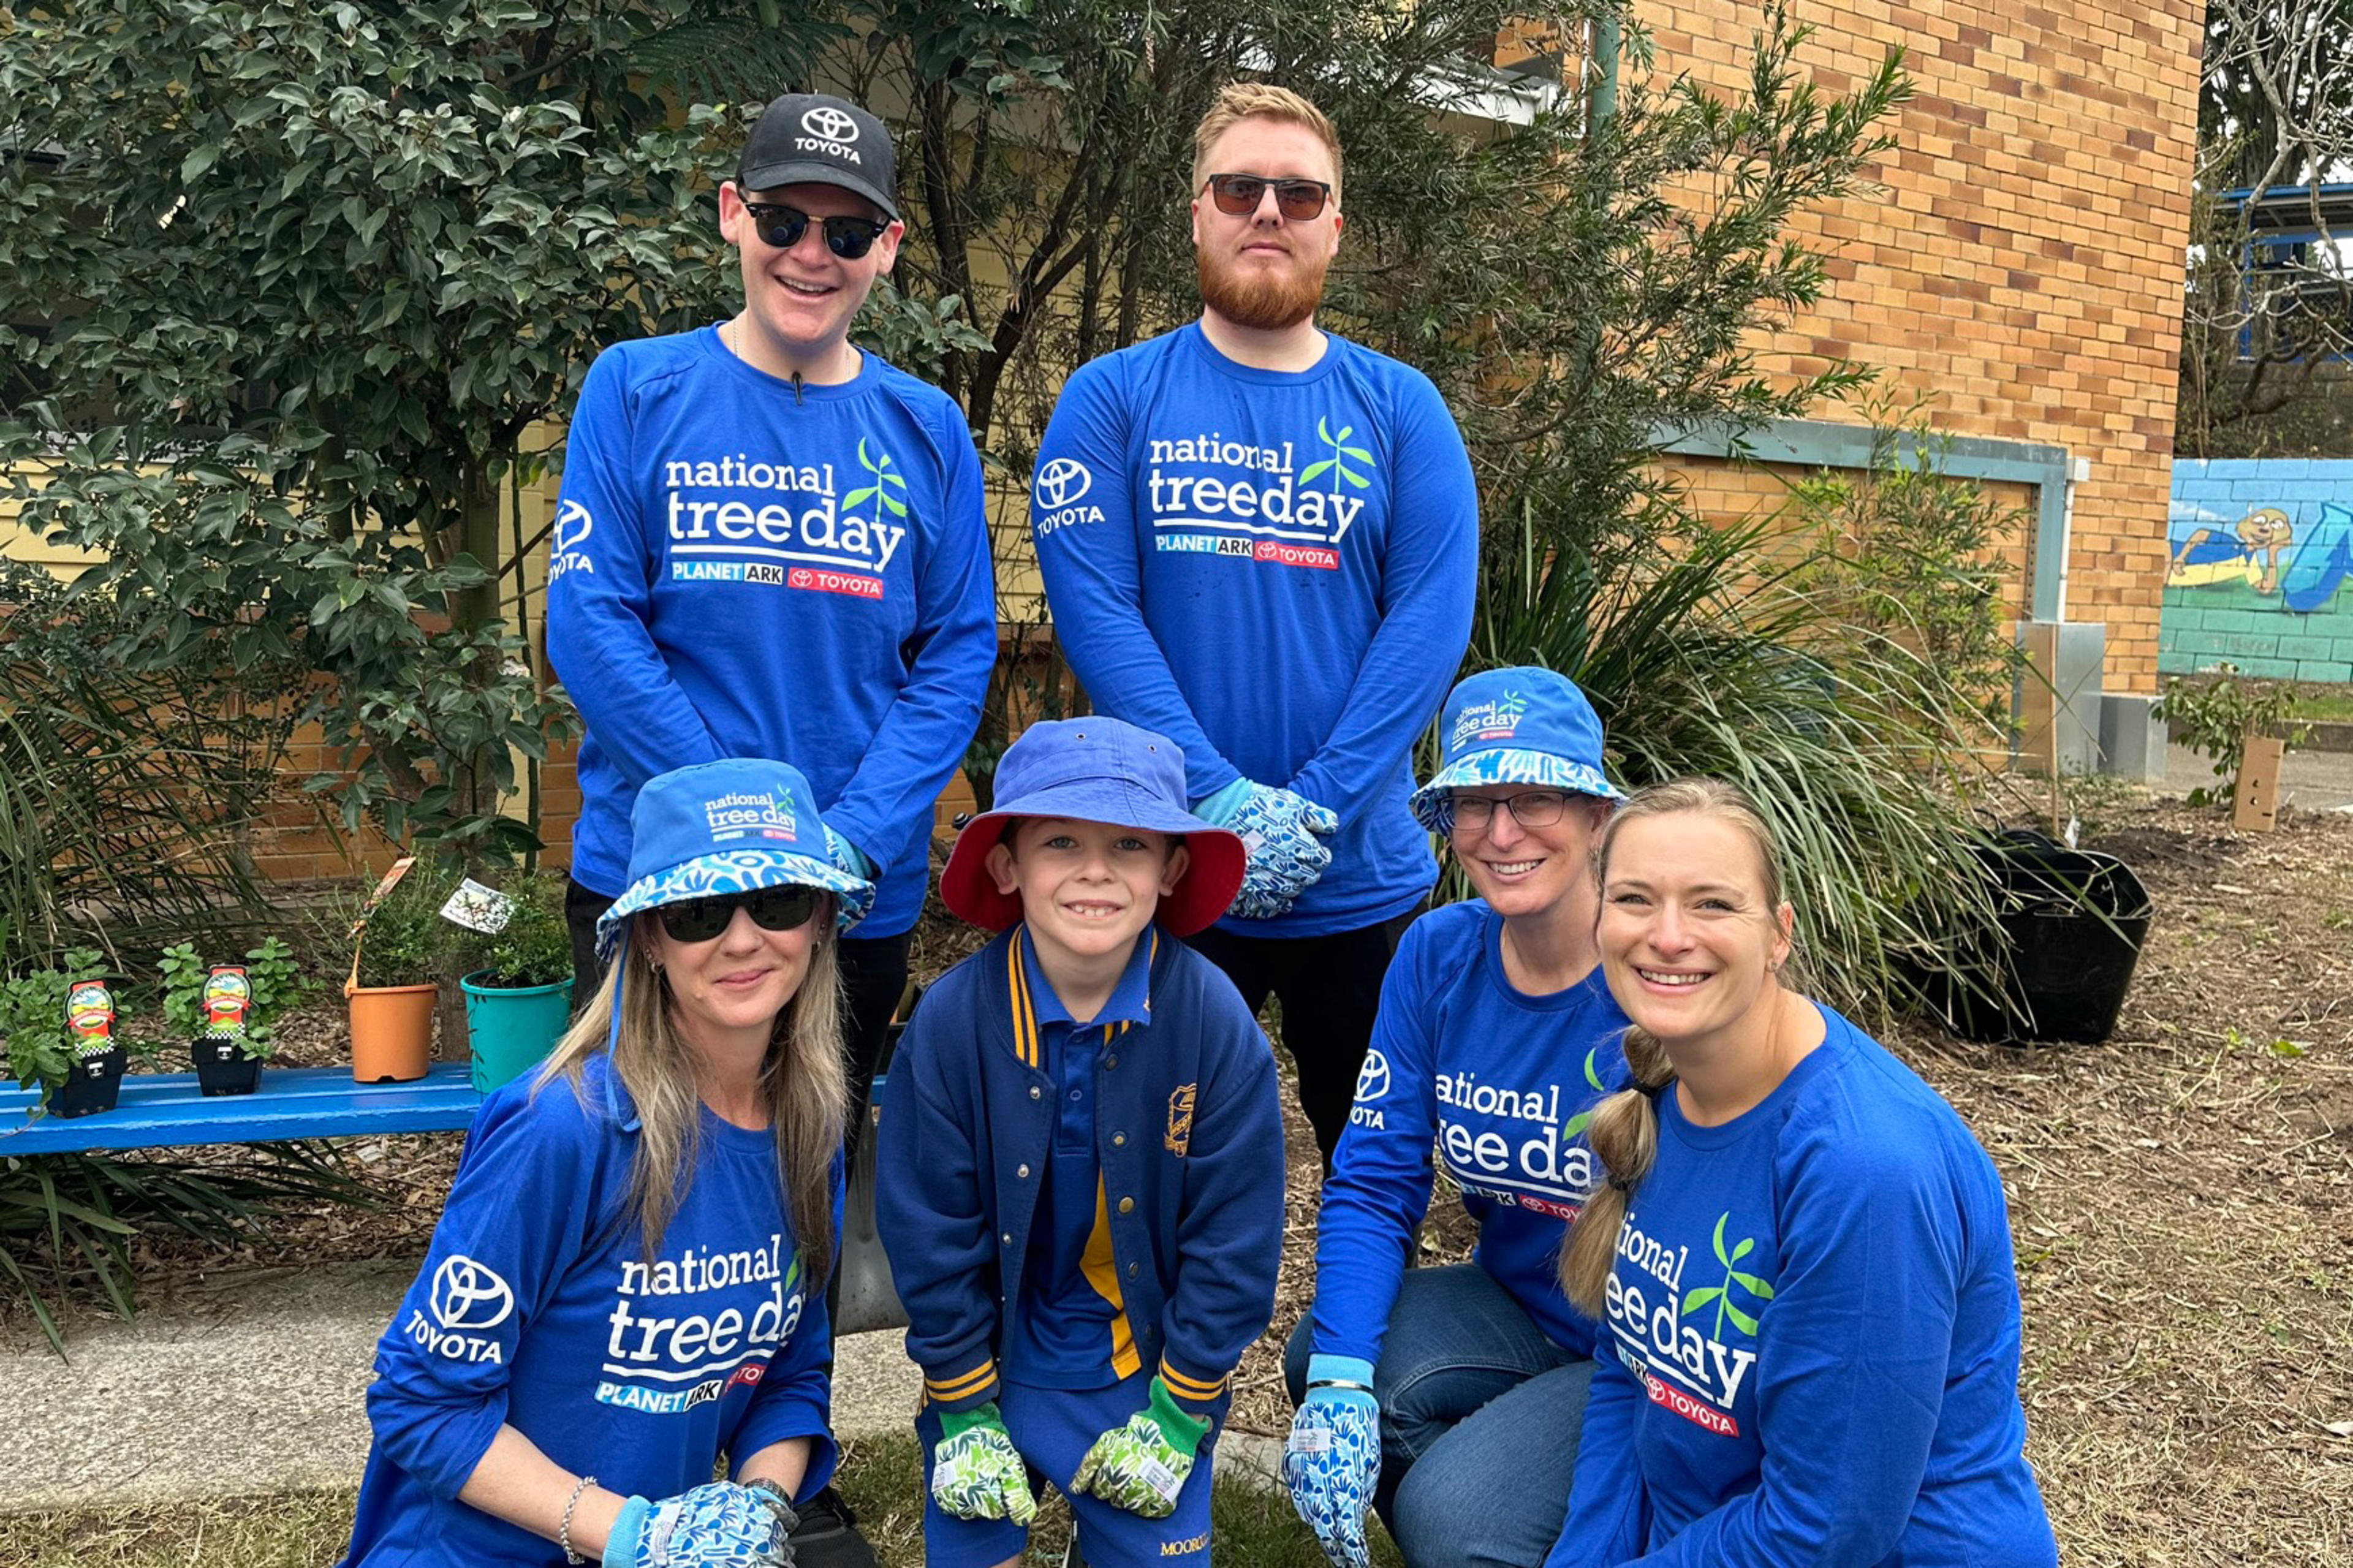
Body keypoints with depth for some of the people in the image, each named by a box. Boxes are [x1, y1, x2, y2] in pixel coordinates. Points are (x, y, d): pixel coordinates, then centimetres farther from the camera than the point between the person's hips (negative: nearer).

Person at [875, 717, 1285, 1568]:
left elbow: (1234, 1235, -11)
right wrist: (965, 1414, -5)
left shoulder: (1217, 1025, -18)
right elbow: (929, 1231, -9)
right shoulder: (950, 1020, -17)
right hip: (999, 1350, 1)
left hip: (1146, 1365, 0)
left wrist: (1180, 1413, -8)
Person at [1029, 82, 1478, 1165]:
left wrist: (1315, 806, -16)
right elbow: (1094, 607, -10)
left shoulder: (1401, 409, 4)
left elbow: (1431, 618, -6)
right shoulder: (1113, 399, 1)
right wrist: (1217, 799, -19)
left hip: (1363, 875, 2)